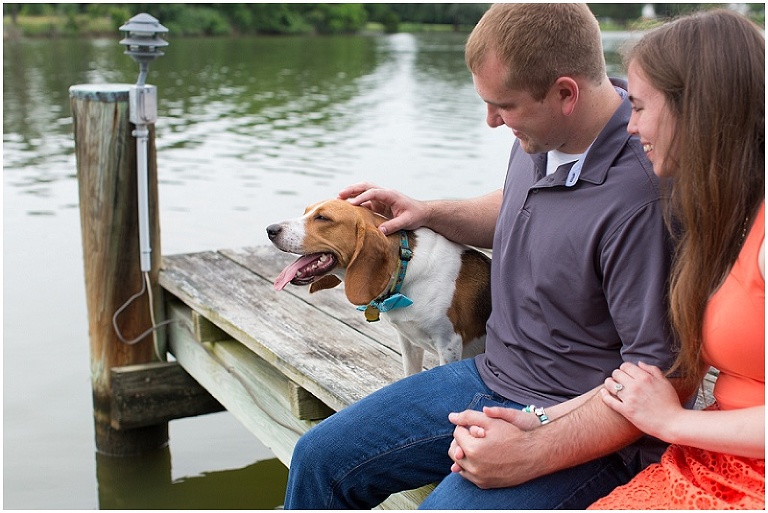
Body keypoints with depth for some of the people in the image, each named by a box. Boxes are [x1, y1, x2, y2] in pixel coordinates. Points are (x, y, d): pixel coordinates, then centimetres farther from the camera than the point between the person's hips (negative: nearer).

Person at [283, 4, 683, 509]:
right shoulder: (540, 137, -1)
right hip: (492, 376, 8)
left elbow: (656, 373, -25)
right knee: (320, 457, 6)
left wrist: (534, 453, -29)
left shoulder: (641, 196, -28)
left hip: (586, 429, -8)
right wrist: (429, 213, 11)